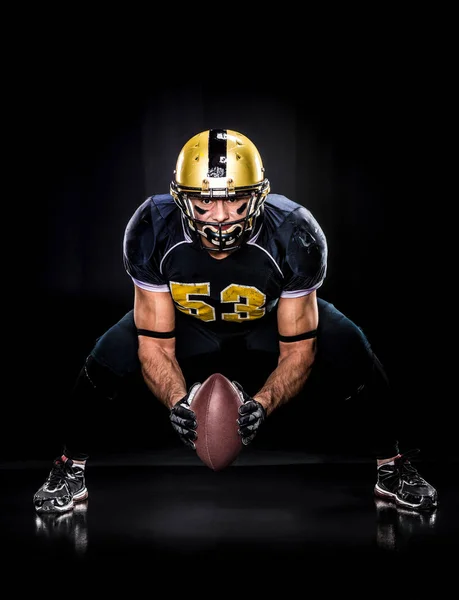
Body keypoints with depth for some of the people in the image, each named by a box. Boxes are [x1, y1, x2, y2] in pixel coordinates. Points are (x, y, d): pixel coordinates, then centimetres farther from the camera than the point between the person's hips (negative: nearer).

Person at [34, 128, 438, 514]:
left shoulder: (294, 235, -34)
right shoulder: (152, 231, -32)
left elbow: (298, 348, -25)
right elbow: (155, 343, -23)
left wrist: (261, 405, -43)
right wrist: (177, 403, -42)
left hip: (275, 318, 0)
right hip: (187, 321, 1)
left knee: (347, 349, -25)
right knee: (113, 354, -23)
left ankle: (391, 466, -1)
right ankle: (72, 465, 4)